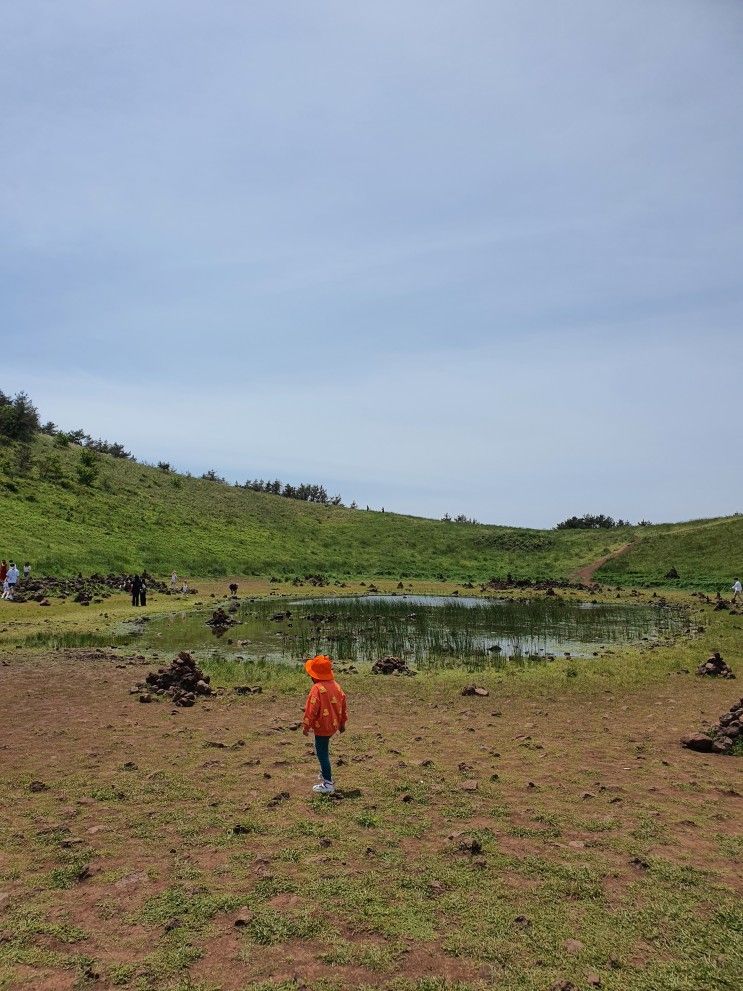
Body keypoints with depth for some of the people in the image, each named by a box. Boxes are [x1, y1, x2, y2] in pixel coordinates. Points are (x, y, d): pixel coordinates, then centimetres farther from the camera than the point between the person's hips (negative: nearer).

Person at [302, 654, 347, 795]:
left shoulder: (317, 689, -21)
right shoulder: (336, 686, 3)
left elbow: (311, 710, -20)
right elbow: (343, 705, 10)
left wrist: (306, 726, -10)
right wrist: (342, 723, 21)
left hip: (321, 727, -8)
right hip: (333, 725, 8)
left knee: (322, 753, 1)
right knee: (324, 750, 26)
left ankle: (328, 784, 3)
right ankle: (325, 773, 39)